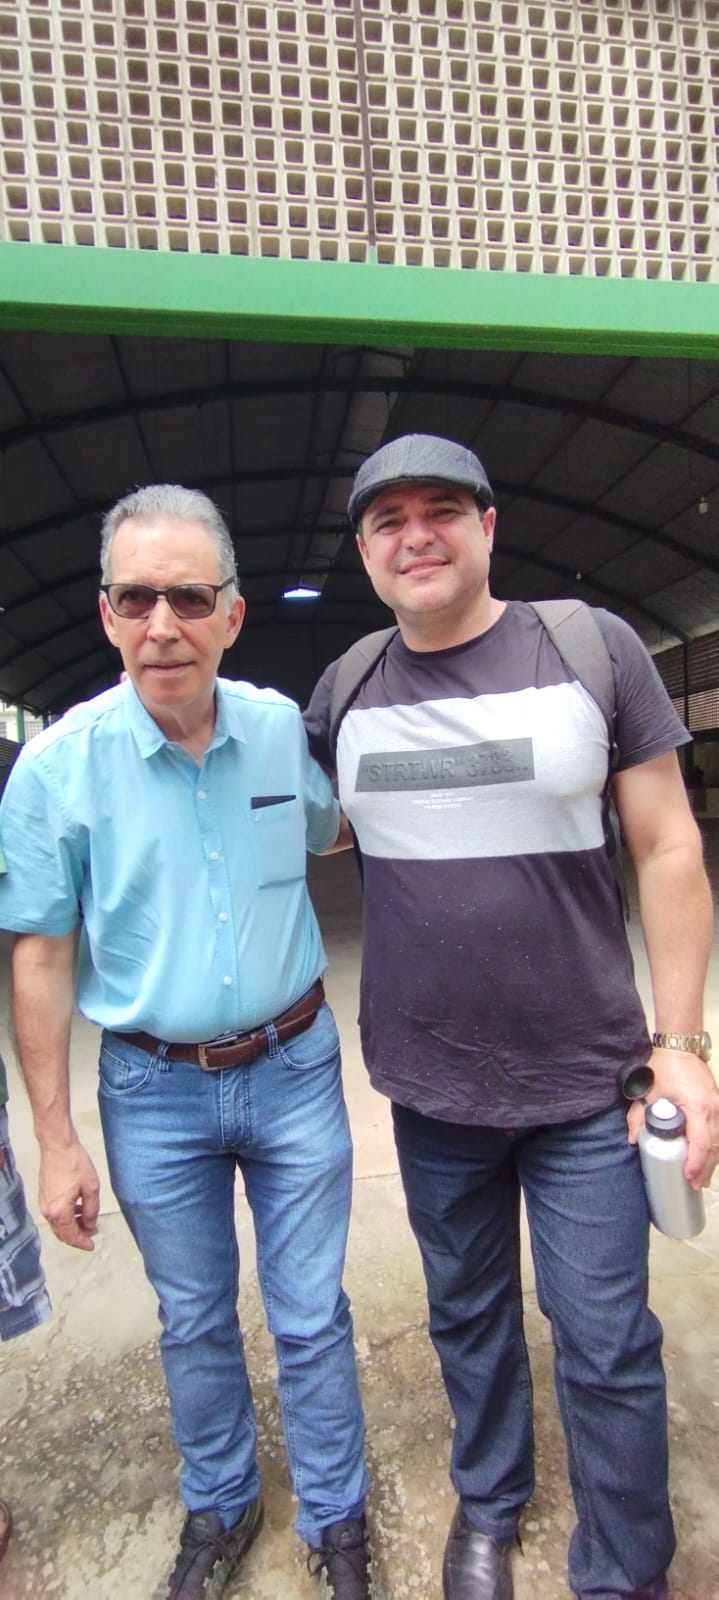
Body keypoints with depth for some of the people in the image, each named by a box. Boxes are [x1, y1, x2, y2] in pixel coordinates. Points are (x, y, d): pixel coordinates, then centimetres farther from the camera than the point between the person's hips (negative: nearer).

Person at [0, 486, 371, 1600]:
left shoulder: (281, 726, -7)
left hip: (292, 1068, 1)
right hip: (153, 1090, -1)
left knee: (312, 1318, 15)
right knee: (194, 1323, 21)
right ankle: (219, 1509, 49)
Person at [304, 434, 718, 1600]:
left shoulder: (592, 646, -8)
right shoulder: (343, 693, 0)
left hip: (585, 1078, -2)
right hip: (428, 1085, 3)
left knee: (606, 1346, 9)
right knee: (467, 1313, 22)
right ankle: (488, 1502, 49)